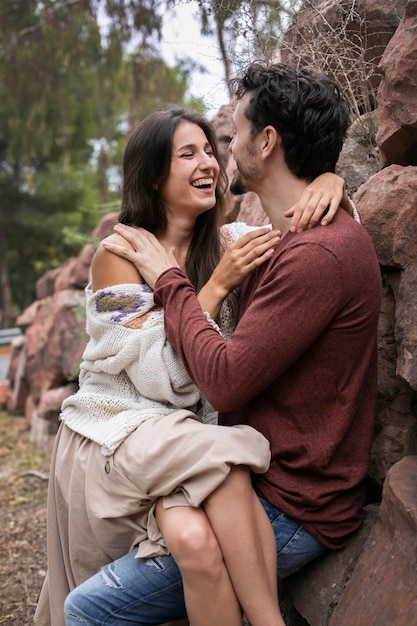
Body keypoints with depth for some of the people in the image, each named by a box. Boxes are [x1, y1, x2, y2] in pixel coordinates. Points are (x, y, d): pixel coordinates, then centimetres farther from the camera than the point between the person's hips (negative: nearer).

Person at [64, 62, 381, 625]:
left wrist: (168, 279, -11)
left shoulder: (318, 255, -24)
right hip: (262, 474, 10)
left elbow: (225, 381, -23)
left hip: (291, 511, -10)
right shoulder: (287, 241, 10)